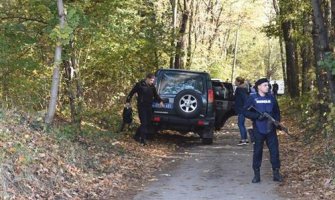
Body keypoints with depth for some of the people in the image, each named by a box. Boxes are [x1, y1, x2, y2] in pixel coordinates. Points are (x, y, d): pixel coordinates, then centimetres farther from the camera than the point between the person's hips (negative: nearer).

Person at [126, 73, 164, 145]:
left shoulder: (152, 86, 8)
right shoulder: (139, 85, -8)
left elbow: (156, 95, 18)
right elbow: (131, 93, 0)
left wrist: (160, 101, 3)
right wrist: (128, 101, 1)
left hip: (149, 107, 6)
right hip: (141, 106, -6)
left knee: (148, 123, 6)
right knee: (144, 123, -11)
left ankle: (137, 136, 21)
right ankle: (143, 139, -6)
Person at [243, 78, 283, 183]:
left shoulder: (271, 98, 8)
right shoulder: (252, 98, -1)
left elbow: (277, 112, 14)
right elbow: (245, 111, -4)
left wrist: (276, 121, -5)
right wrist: (257, 116, -16)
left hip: (270, 130, 2)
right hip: (258, 130, -2)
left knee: (274, 150, 1)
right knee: (257, 151, 3)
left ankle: (276, 173, 11)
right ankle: (257, 174, 11)